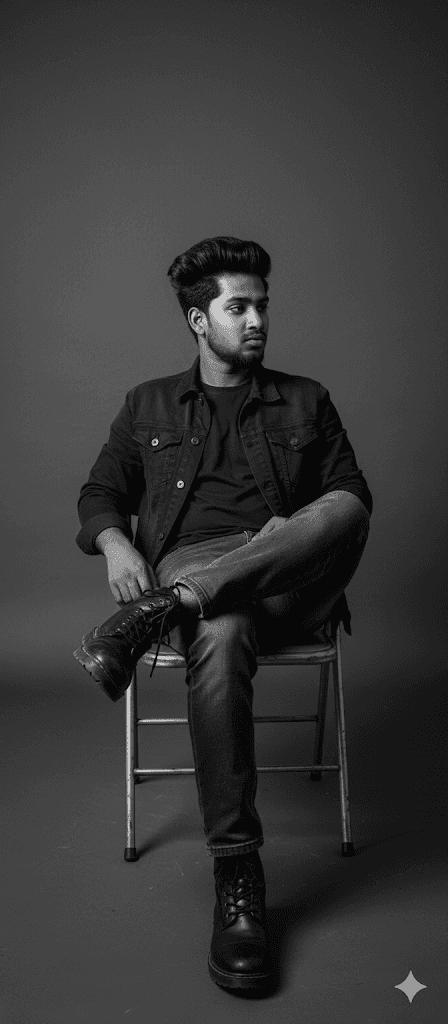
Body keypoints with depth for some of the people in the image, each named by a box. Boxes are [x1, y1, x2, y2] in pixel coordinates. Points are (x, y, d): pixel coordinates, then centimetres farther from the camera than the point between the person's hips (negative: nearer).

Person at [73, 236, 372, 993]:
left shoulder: (305, 401, 19)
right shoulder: (148, 405, 20)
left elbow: (352, 497, 12)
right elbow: (99, 494, 15)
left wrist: (301, 530, -11)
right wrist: (115, 544, -9)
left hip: (286, 579, 1)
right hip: (186, 566, -1)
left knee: (344, 511, -33)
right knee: (220, 636, -39)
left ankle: (156, 614, -35)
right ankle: (236, 877, -32)